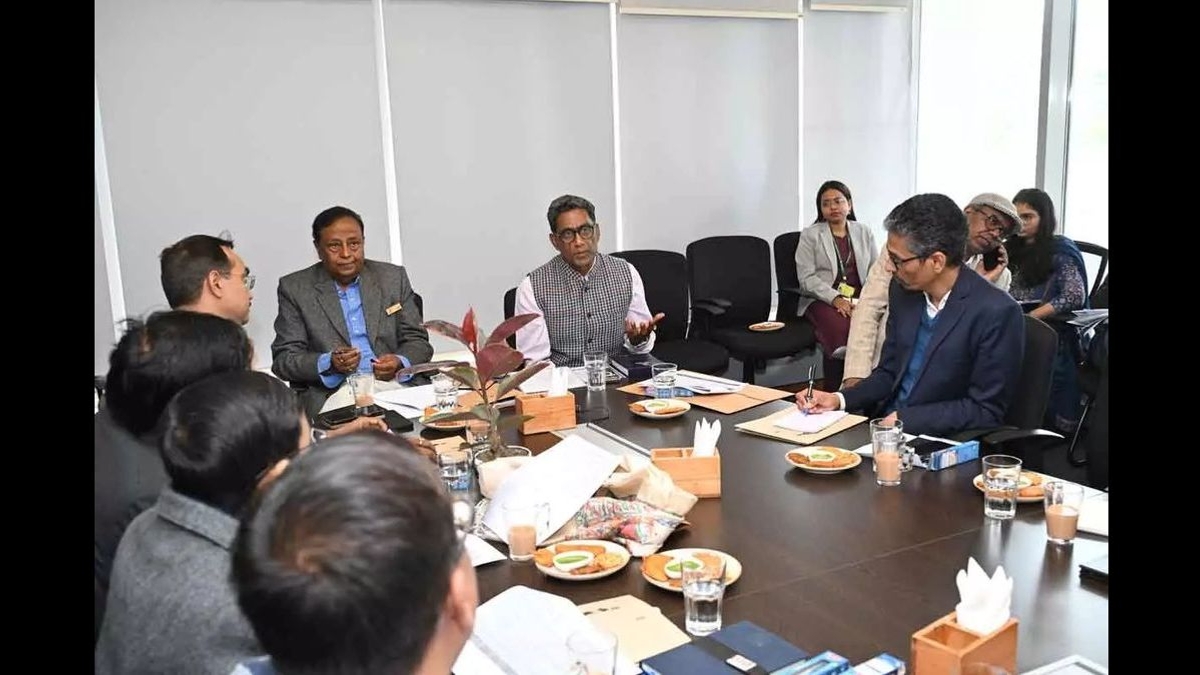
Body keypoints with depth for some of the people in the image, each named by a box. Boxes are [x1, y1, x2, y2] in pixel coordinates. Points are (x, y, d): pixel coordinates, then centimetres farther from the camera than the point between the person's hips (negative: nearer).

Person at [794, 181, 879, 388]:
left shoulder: (864, 233, 17)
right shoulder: (810, 235, 6)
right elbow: (807, 278, -3)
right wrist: (836, 299, -16)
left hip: (859, 299, 3)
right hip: (822, 299, -3)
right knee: (841, 329, -34)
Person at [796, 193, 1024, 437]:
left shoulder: (998, 313, -18)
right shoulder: (903, 290, 1)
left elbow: (986, 411, -14)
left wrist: (904, 418, -18)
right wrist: (840, 399, -5)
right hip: (886, 426, 6)